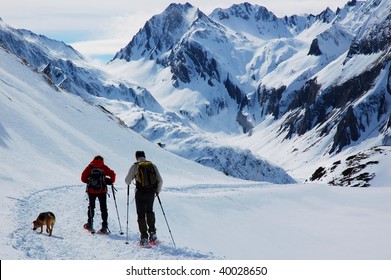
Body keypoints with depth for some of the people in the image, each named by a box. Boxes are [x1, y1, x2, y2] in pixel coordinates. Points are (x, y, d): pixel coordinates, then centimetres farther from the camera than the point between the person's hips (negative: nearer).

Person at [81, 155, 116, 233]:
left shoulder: (89, 167, 4)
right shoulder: (104, 167, 3)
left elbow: (83, 178, -1)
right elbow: (112, 174, -7)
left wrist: (89, 182, 13)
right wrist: (111, 182, 9)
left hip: (91, 191, 0)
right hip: (102, 191, 0)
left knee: (91, 207, 18)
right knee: (103, 208, 6)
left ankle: (90, 224, 14)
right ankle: (104, 226, 1)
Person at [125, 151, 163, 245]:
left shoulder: (135, 166, -3)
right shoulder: (152, 165, 6)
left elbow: (127, 180, -2)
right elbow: (160, 181, 5)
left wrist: (128, 182, 22)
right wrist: (157, 191, 20)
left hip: (140, 193, -3)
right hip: (151, 192, 3)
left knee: (141, 215, 5)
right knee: (149, 211, 25)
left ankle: (144, 238, 1)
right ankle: (152, 232, 16)